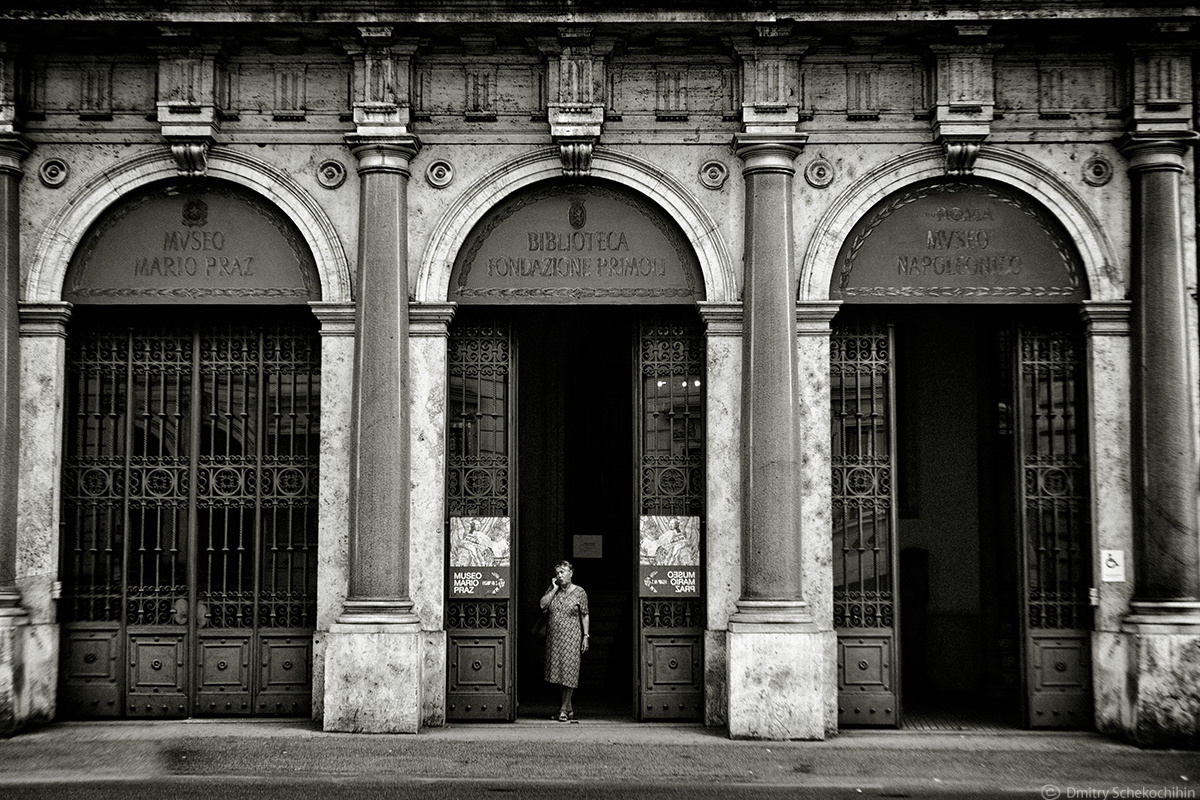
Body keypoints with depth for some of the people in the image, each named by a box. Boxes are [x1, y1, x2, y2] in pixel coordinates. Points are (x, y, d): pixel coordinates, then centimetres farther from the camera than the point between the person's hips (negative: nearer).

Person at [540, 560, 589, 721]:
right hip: (553, 638, 4)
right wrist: (554, 589, -4)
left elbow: (585, 616, 2)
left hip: (571, 637, -4)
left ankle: (564, 710, -2)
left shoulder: (579, 592, 1)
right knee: (557, 672, 5)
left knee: (568, 672, -7)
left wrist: (585, 636, -4)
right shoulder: (552, 590, 11)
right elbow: (543, 605, -4)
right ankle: (569, 709, 14)